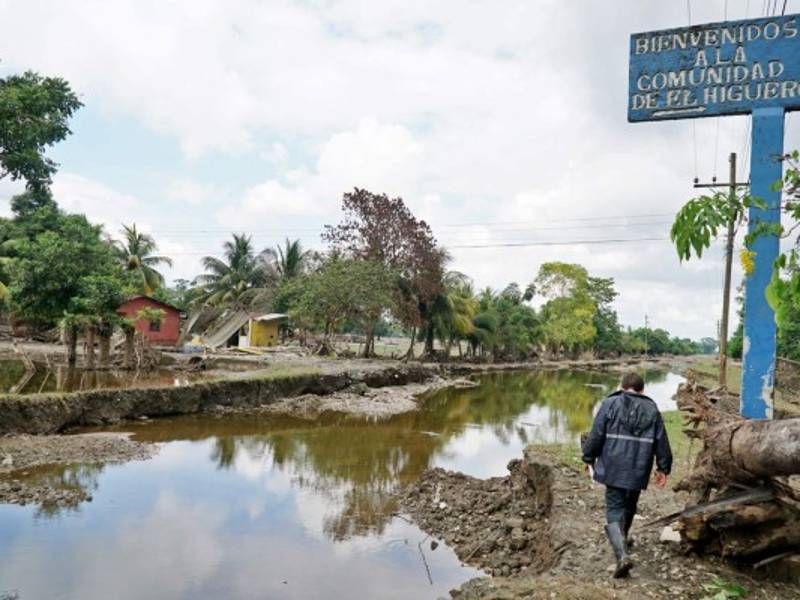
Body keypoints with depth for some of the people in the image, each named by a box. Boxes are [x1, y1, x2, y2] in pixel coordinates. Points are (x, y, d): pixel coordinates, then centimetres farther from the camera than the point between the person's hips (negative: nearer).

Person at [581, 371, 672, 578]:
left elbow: (596, 434, -5)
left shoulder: (610, 404, -3)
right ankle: (622, 541, 41)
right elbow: (661, 442, 7)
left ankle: (622, 554, -17)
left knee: (614, 511, -1)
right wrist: (663, 468, 16)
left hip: (613, 470, -3)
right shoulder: (652, 409, 6)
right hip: (638, 471, 3)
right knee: (629, 508, 23)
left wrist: (589, 458, 7)